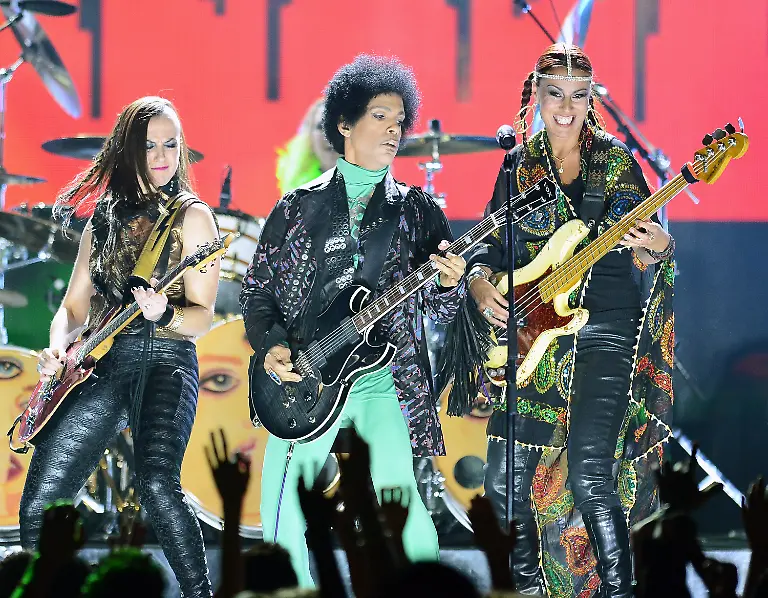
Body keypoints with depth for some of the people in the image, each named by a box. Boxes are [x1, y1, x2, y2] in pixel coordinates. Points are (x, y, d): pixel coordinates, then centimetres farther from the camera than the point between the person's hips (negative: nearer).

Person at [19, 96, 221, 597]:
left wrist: (163, 315, -24)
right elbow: (75, 306, 20)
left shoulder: (192, 216, 4)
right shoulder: (104, 219, 18)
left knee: (158, 484, -31)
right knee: (39, 507, -6)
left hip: (165, 359, -5)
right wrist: (57, 349, -1)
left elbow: (202, 316, -3)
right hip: (98, 365, 5)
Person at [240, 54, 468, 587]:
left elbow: (443, 308, 5)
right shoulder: (297, 208, 10)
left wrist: (448, 285, -18)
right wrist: (271, 347, -4)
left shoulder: (417, 211, 10)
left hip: (382, 383, -1)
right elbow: (258, 289, 13)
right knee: (285, 517, -1)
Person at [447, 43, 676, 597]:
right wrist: (481, 284, -6)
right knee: (507, 478, -1)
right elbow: (490, 245, 15)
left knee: (589, 475, -18)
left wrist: (656, 248, -19)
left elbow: (641, 259, 4)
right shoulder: (519, 167, 11)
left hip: (604, 327, -3)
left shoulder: (618, 163, 4)